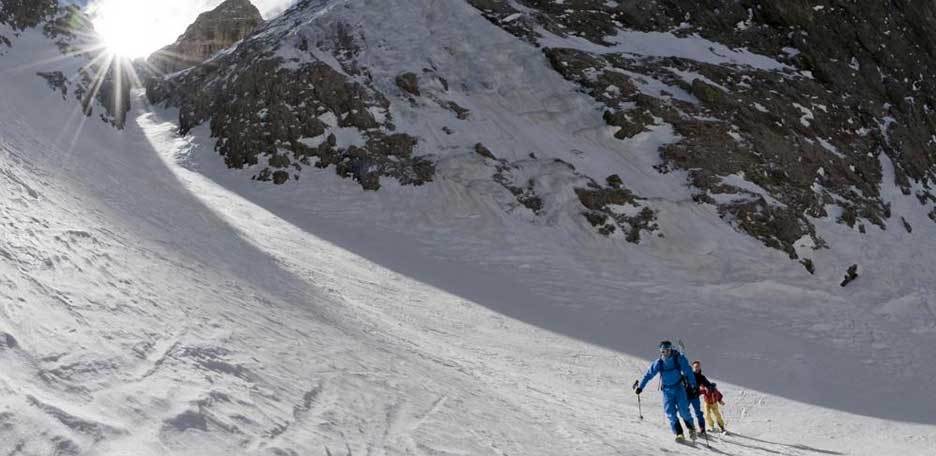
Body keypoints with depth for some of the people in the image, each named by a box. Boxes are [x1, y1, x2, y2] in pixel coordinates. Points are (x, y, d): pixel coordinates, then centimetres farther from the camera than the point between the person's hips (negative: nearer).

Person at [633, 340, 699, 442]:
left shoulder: (679, 359, -11)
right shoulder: (658, 363, -6)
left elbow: (688, 371, -5)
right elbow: (648, 375, 0)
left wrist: (693, 384, -11)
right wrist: (640, 387, -1)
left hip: (679, 388, -2)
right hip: (667, 390, 2)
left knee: (683, 410, -9)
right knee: (670, 413, -8)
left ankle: (691, 428, 16)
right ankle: (679, 433, -3)